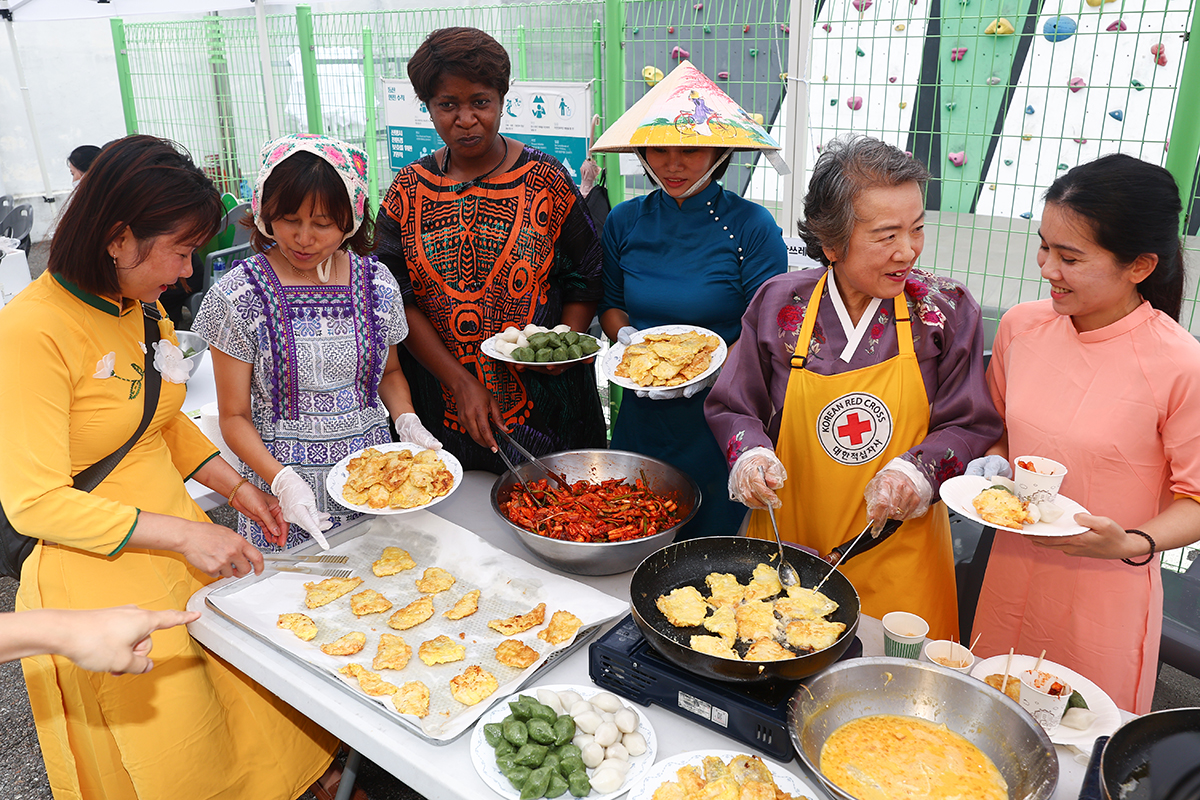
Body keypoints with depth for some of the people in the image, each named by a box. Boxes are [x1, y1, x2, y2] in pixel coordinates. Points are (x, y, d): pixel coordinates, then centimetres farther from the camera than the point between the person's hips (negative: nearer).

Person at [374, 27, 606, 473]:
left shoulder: (546, 181, -2)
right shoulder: (409, 190, 2)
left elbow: (585, 279, 4)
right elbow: (397, 299, -3)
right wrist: (461, 383, -13)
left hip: (540, 398, -1)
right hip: (441, 401, 1)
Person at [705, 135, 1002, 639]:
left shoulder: (946, 310, -4)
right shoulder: (779, 304, -4)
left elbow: (971, 425, -1)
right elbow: (732, 408, 6)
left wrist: (917, 469, -19)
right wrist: (751, 454, -14)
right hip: (785, 546, 1)